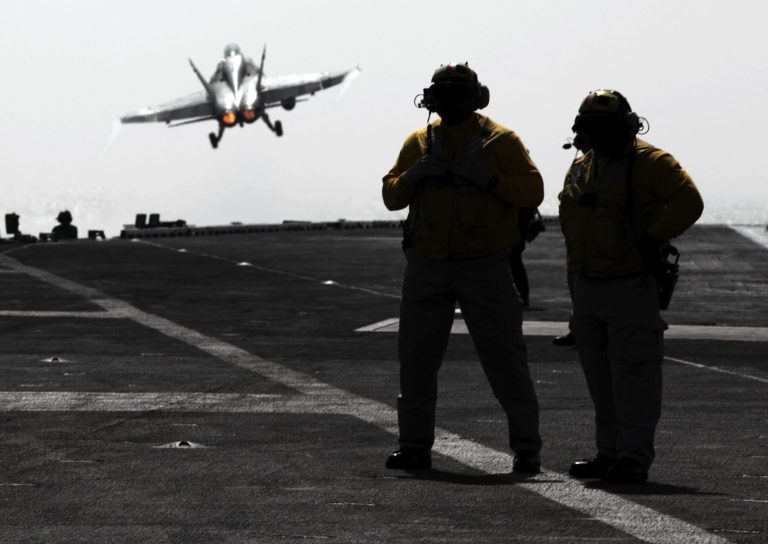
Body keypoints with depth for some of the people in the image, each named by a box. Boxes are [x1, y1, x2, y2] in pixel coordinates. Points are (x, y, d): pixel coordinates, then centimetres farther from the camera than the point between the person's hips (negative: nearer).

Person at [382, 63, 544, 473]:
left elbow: (533, 192, -6)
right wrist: (414, 175, -11)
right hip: (428, 266, 4)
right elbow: (391, 196, 9)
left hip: (485, 268, -3)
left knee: (505, 358, -4)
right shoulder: (419, 142, 10)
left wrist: (489, 178, -19)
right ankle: (414, 446, 14)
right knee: (416, 358, 5)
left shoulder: (501, 141, 1)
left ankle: (526, 448, 1)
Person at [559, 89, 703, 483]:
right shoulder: (581, 167, 14)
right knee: (599, 375, 11)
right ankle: (610, 453, 18)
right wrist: (578, 252, 15)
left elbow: (688, 202, -19)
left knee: (632, 373, -8)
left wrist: (653, 239, -20)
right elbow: (568, 211, 29)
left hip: (632, 286, -8)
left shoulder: (651, 162, -9)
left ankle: (634, 457, -6)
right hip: (587, 285, 8)